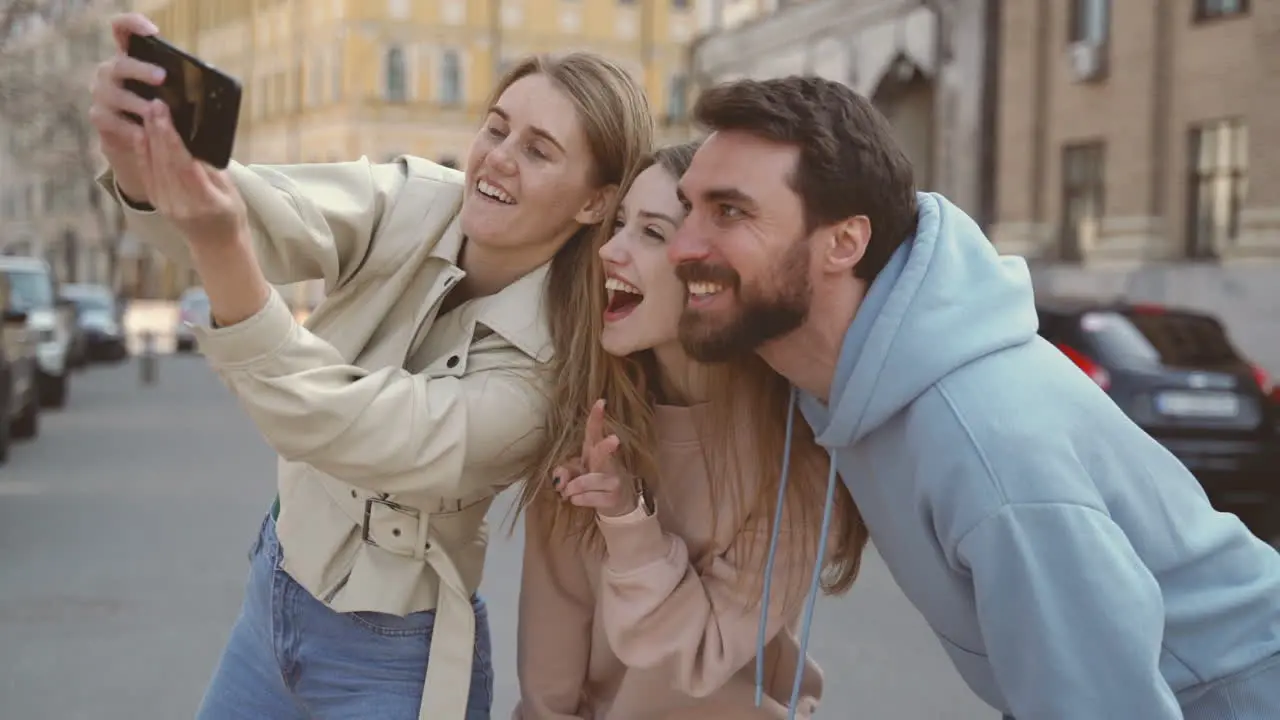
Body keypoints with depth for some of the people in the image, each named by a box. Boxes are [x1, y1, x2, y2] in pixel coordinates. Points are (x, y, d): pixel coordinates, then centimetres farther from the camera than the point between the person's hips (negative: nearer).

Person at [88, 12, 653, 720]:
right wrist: (145, 164, -51)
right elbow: (276, 217, -29)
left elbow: (346, 431, -35)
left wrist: (220, 247, -48)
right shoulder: (413, 203, -11)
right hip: (275, 588, 5)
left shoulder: (550, 366, -24)